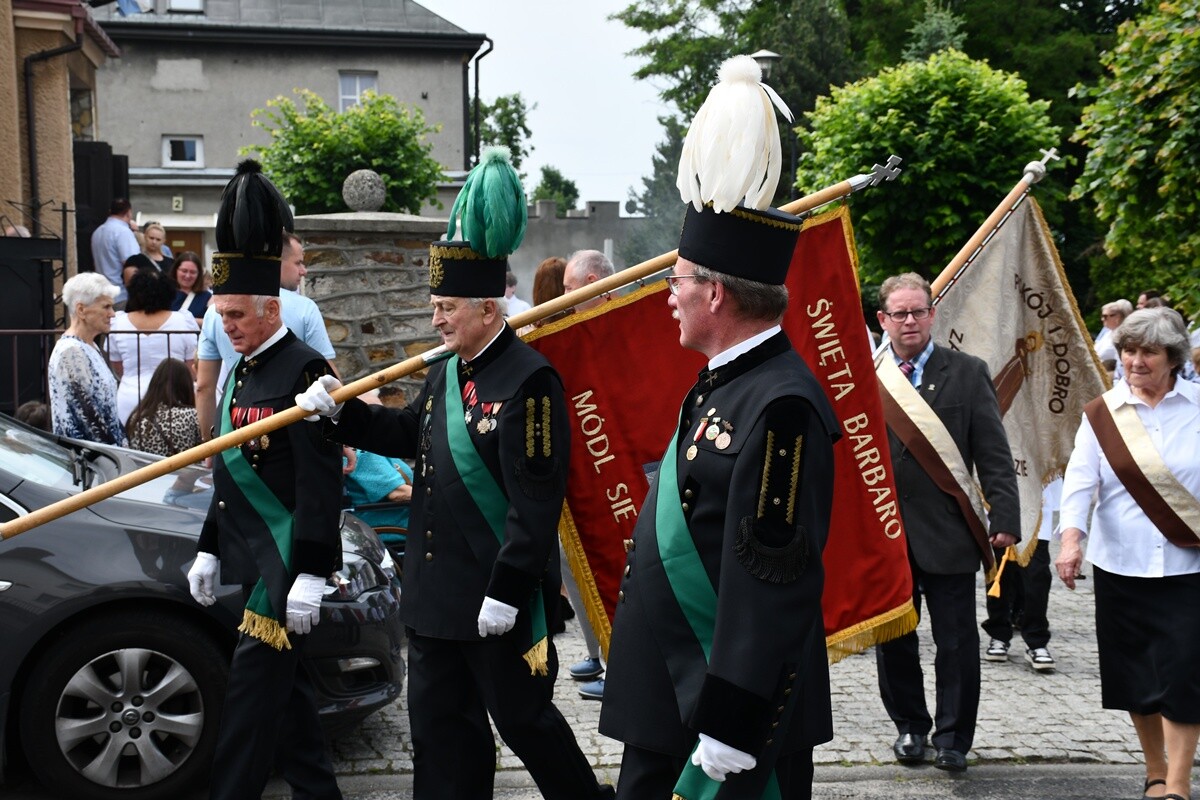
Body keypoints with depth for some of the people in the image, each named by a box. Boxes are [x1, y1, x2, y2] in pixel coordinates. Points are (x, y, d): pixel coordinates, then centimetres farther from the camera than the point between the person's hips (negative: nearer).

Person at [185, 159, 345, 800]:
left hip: (286, 562, -9)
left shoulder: (303, 371, -15)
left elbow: (321, 483, -19)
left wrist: (310, 575, -22)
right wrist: (209, 551, 22)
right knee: (283, 683, 14)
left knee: (255, 683, -6)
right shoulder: (244, 370, 14)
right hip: (252, 556, 9)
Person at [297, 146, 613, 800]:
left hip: (499, 598, -9)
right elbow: (411, 434, 24)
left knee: (523, 720, 7)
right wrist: (340, 411, 10)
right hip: (435, 596, 9)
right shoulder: (448, 372, 8)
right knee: (441, 729, 14)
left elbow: (535, 505, -22)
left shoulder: (528, 381, -19)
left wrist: (506, 594, -22)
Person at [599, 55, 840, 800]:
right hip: (668, 700, 9)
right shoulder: (728, 383, 9)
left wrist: (731, 729, -24)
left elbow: (772, 583, -25)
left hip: (737, 710, -9)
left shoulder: (780, 406, -21)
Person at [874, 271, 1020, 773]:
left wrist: (1005, 520, -8)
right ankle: (910, 726, 28)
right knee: (892, 638, 11)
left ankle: (952, 738, 17)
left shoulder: (968, 373, 1)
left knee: (957, 642, 4)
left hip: (948, 533, -1)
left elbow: (994, 456, 0)